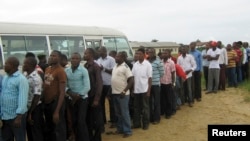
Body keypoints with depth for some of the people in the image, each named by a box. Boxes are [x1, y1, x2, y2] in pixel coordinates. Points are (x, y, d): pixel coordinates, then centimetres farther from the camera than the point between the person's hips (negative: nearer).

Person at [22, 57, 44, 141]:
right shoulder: (26, 77, 6)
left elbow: (37, 97, -20)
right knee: (29, 132, 18)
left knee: (37, 133, 4)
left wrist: (30, 113, -17)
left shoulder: (36, 78, -18)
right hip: (27, 108, 8)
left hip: (35, 109, -8)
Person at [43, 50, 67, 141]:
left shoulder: (60, 71, -16)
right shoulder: (47, 69, 9)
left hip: (56, 103, -8)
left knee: (58, 130, 5)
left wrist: (57, 111, -23)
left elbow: (62, 92, -19)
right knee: (48, 128, 21)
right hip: (46, 103, 8)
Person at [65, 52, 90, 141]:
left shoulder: (83, 71, -11)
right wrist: (69, 92, -16)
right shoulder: (66, 70, 0)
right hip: (72, 99, 4)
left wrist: (78, 96, -14)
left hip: (82, 98, -4)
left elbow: (87, 87, -14)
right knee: (74, 121, 10)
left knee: (81, 121, -7)